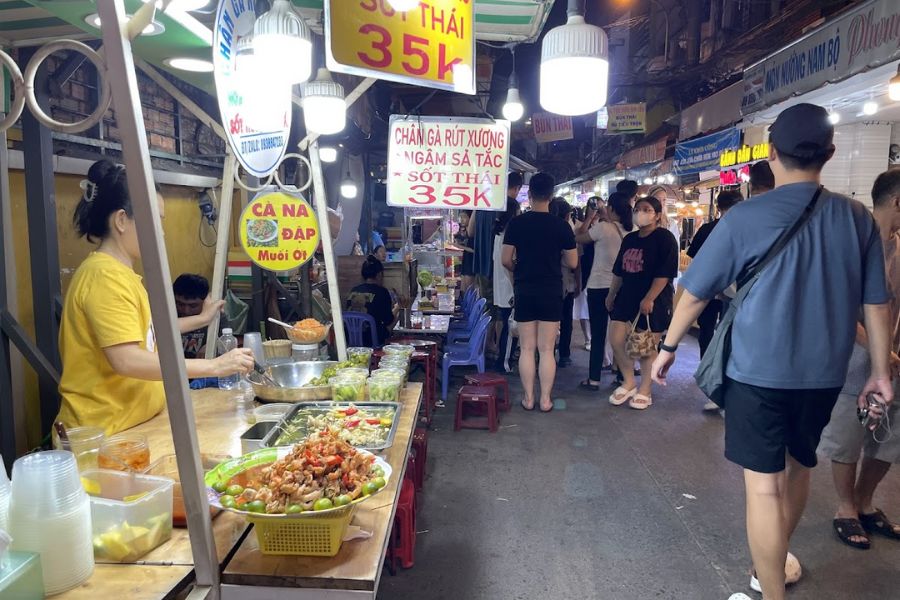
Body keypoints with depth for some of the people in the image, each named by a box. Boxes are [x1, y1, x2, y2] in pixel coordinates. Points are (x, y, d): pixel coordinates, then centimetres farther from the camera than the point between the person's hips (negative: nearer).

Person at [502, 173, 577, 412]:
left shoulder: (516, 223, -5)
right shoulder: (561, 226, -5)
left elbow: (506, 260, -4)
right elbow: (572, 263, 0)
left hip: (524, 291, 1)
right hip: (551, 292, 0)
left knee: (527, 348, 8)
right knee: (547, 349, 5)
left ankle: (529, 398, 13)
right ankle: (545, 399, 11)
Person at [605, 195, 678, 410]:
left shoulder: (664, 238, -10)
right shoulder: (629, 239, 12)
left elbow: (665, 273, -17)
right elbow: (619, 271, 18)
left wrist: (649, 299, -22)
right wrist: (611, 294, 19)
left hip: (653, 300, -7)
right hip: (627, 296, 7)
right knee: (616, 339, 3)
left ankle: (645, 391, 18)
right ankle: (628, 383, 21)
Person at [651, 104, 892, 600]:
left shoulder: (745, 218, -12)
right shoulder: (857, 218, -1)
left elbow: (696, 292, -6)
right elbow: (876, 303, 4)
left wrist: (668, 346, 6)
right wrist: (880, 371, 14)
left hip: (758, 370, -5)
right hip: (823, 372, 5)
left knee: (763, 483, 3)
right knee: (797, 467, 23)